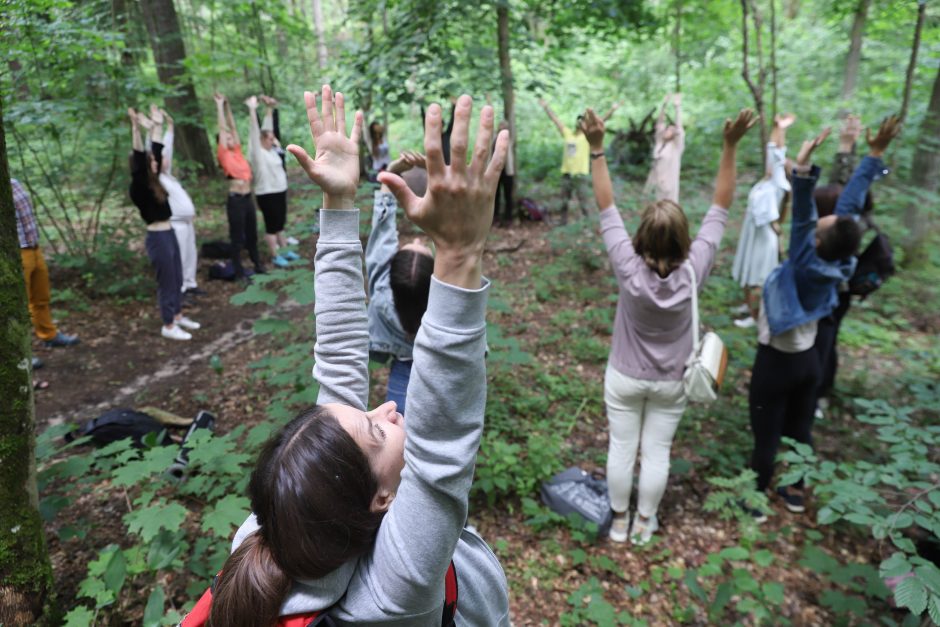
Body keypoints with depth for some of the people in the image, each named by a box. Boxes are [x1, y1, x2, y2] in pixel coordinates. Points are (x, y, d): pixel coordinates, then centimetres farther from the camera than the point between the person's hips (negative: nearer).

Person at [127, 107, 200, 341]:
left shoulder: (154, 181, 8)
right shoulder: (139, 186, -14)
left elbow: (157, 151, 14)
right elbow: (138, 158, -26)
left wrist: (158, 126, 16)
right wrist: (136, 128, -33)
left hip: (169, 234, 9)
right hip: (158, 238, -9)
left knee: (178, 279, 17)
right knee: (166, 282, 0)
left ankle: (178, 316, 32)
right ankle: (168, 326, 11)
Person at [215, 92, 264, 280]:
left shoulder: (238, 152, 12)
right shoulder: (224, 155, -4)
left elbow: (232, 127, 14)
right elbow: (222, 129, -3)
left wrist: (227, 106, 15)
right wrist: (220, 105, 1)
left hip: (248, 198, 6)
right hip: (235, 200, -6)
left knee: (252, 234, 16)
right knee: (237, 237, 2)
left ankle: (258, 265, 29)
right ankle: (239, 271, 10)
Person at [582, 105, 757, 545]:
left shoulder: (628, 268, -27)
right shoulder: (693, 270, -24)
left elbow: (606, 208, -21)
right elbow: (720, 209, -15)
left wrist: (597, 149, -20)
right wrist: (731, 146, -15)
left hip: (624, 379, -1)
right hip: (671, 384, 1)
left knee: (622, 449, 15)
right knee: (657, 452, 16)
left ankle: (619, 522, 33)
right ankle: (644, 523, 34)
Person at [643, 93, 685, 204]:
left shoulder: (676, 145, -5)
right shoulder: (660, 142, 7)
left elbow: (679, 126, -15)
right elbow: (660, 122, 8)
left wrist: (678, 106, -18)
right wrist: (664, 104, 3)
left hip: (669, 182, -5)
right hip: (657, 182, 6)